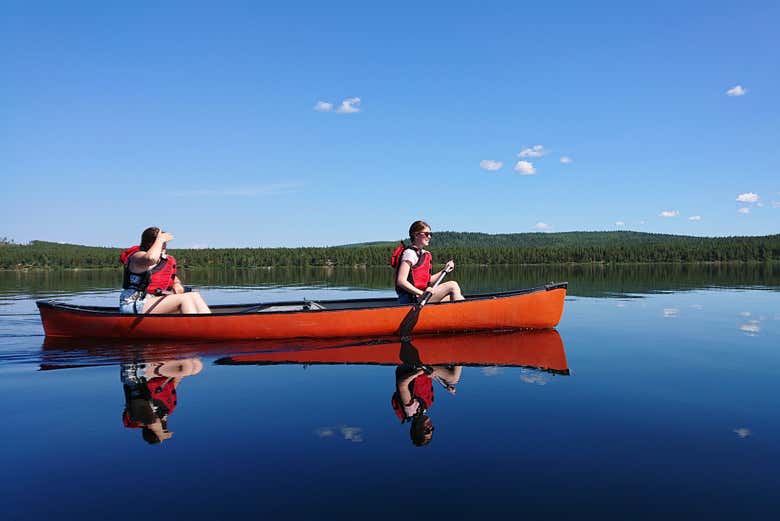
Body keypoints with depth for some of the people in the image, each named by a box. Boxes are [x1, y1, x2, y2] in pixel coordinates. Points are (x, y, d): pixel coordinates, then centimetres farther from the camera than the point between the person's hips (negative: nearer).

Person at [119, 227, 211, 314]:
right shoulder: (138, 256, -9)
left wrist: (177, 285, 6)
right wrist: (159, 240, -19)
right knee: (184, 298, -23)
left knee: (195, 296, -7)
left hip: (155, 302, 8)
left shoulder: (166, 260, 15)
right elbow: (151, 258, -35)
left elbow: (174, 278, 31)